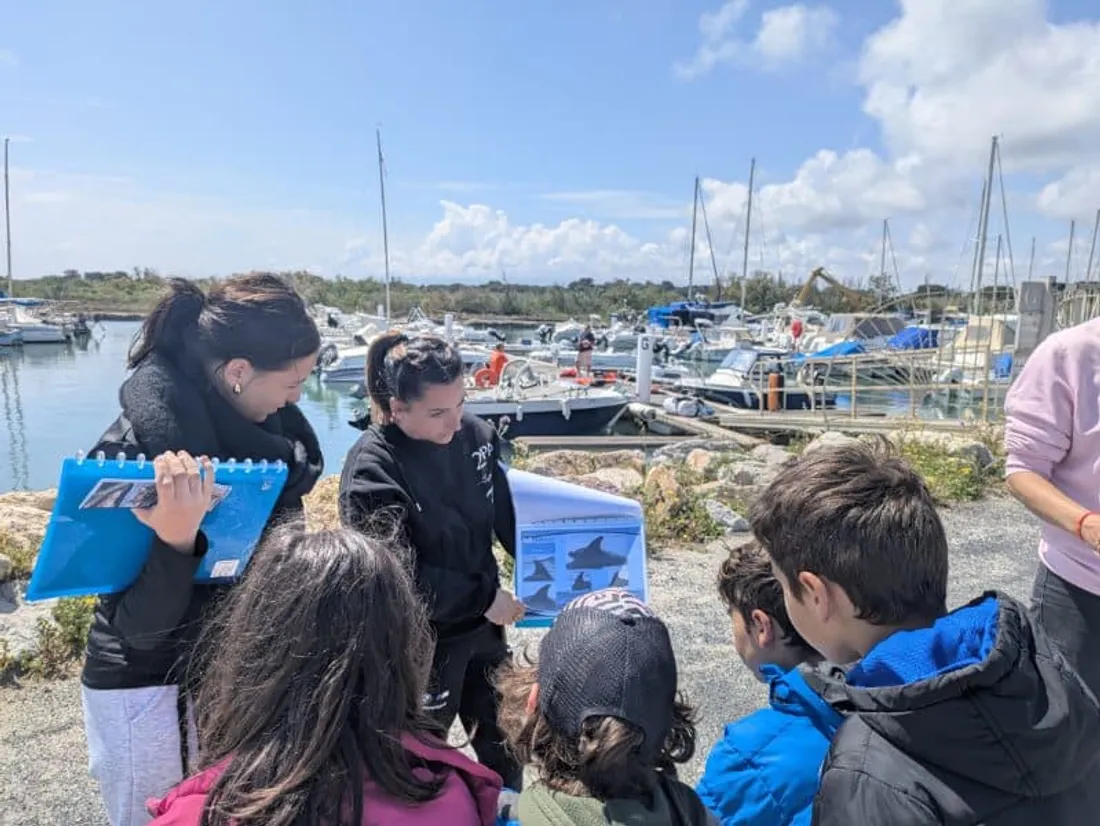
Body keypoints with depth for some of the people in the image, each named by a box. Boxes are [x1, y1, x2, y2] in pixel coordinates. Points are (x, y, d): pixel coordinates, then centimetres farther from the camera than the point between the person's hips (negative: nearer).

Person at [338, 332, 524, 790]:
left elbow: (507, 512, 2)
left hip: (482, 624, 6)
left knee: (502, 739, 25)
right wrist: (483, 597, -21)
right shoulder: (372, 468, -24)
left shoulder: (475, 432, -9)